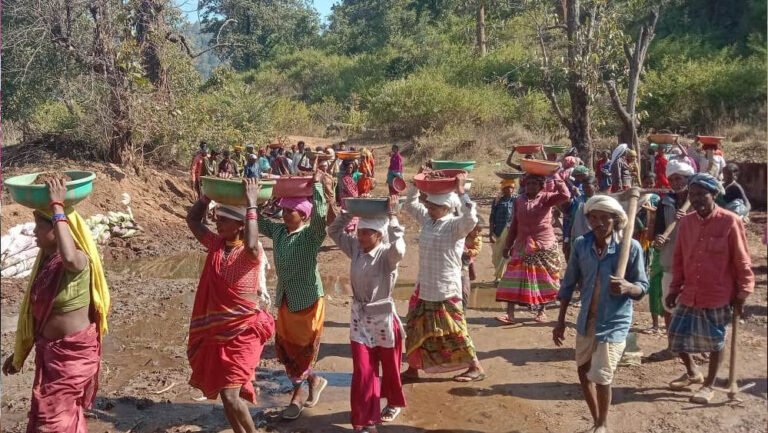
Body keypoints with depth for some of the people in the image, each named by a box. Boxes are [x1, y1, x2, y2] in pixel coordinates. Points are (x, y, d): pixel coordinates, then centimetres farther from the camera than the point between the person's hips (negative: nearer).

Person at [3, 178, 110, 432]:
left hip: (73, 350, -8)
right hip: (49, 348, 8)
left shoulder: (79, 260, -20)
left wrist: (58, 208, -39)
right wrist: (20, 352, 18)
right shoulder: (46, 259, 4)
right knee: (65, 413, 19)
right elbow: (35, 311, 13)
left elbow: (69, 258, -48)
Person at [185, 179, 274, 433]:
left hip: (243, 331, -7)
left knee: (230, 395, -11)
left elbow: (251, 245, -40)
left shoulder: (251, 253, -16)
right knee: (224, 392, 16)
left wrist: (251, 204, -35)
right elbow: (192, 219, 13)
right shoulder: (215, 244, 4)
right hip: (215, 330, 7)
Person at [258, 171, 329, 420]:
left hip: (308, 301, -6)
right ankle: (314, 380, 37)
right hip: (285, 300, 6)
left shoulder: (312, 234, -18)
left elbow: (320, 215, -37)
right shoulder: (278, 231, 0)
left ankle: (297, 396, 29)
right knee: (285, 349, 15)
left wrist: (317, 183, -37)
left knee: (302, 350, 9)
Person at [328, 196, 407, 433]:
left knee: (389, 366, 17)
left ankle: (394, 402, 44)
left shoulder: (387, 255, -19)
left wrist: (392, 217, -40)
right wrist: (348, 212, -7)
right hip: (359, 317, 4)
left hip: (383, 317, -4)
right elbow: (334, 231, 6)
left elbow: (398, 250, -42)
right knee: (362, 371, 3)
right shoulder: (355, 248, -3)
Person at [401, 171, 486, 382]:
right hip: (423, 287, 7)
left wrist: (461, 191, -34)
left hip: (446, 289, -7)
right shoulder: (427, 219, 5)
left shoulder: (455, 225, -15)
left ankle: (476, 367, 14)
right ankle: (413, 368, 28)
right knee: (415, 329, 14)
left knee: (453, 331, 0)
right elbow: (410, 204, 19)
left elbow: (471, 219, -36)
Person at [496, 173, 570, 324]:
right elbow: (514, 225, 10)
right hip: (522, 246, 2)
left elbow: (565, 195, -22)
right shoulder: (519, 201, 5)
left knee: (543, 280, 7)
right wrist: (508, 245, 9)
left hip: (544, 246, -2)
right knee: (514, 278, -5)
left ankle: (541, 311, 21)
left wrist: (555, 176, -16)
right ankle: (510, 314, -5)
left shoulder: (546, 198, -3)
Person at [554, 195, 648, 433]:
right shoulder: (581, 244, -6)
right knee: (584, 373, 16)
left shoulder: (631, 247, -15)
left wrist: (628, 287, -31)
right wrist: (560, 321, 5)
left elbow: (643, 287, -8)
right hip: (586, 320, 5)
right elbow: (569, 284, 3)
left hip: (614, 322, -4)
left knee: (601, 376, -4)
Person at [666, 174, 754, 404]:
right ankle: (693, 373, 35)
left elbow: (742, 261, -8)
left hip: (719, 295, -4)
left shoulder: (730, 222, -12)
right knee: (676, 336, 9)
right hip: (689, 294, 5)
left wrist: (742, 293, -7)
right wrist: (674, 288, 7)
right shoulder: (686, 221, 1)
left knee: (715, 341, 10)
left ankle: (709, 385, 28)